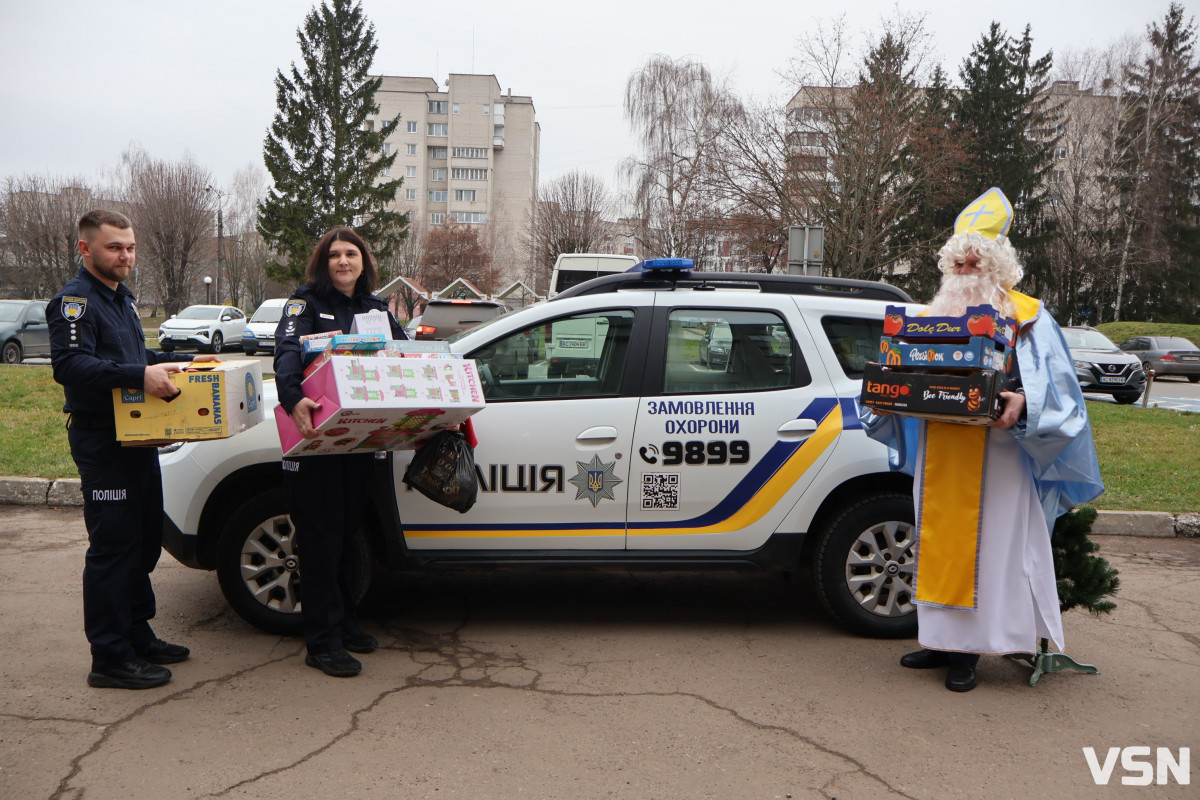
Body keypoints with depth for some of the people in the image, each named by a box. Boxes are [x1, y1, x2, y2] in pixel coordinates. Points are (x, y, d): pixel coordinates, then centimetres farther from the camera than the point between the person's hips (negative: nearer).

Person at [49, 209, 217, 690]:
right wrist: (139, 376, -35)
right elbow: (69, 365, -26)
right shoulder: (75, 300, -12)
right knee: (113, 547, -6)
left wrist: (184, 362, 20)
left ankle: (138, 637, 29)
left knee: (144, 541, 16)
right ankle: (110, 659, 3)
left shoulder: (121, 297, 19)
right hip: (101, 441, -10)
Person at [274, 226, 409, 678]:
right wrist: (293, 399, -38)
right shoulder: (306, 303, -1)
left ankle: (342, 622, 28)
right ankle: (322, 643, 5)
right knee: (321, 538, -2)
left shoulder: (376, 309, 15)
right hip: (314, 437, -5)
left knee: (345, 533, 15)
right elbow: (287, 352, -18)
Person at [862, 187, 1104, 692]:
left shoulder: (1026, 318, 2)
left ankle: (967, 651, 6)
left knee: (984, 546, -2)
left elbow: (1054, 387, -4)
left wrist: (1022, 404, -23)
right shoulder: (934, 316, 15)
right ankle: (942, 640, 19)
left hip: (995, 453, -4)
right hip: (937, 454, 5)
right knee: (937, 541, 8)